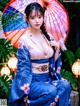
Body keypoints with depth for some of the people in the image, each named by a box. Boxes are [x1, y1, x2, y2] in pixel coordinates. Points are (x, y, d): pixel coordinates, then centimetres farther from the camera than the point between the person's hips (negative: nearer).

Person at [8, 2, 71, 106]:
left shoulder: (48, 37, 8)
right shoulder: (24, 40, -8)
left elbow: (54, 61, 15)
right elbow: (24, 67, -9)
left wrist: (57, 48, -1)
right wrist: (27, 89, -16)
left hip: (48, 78, 5)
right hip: (31, 80, -5)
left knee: (65, 86, -25)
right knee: (51, 92, -32)